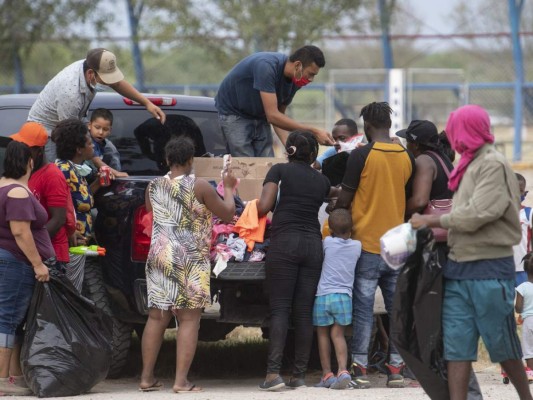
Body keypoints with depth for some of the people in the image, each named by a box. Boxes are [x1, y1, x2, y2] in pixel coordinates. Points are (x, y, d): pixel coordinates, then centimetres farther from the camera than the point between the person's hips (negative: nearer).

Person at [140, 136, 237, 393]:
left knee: (156, 318, 11)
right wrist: (228, 189, 15)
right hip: (190, 262, -5)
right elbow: (228, 214, -1)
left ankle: (147, 378, 14)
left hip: (158, 259, 5)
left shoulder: (154, 187, 4)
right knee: (188, 319, -2)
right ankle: (181, 381, -8)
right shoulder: (199, 187, -9)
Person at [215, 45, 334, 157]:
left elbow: (278, 115, 3)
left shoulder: (294, 81, -8)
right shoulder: (266, 67, -33)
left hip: (259, 117, 7)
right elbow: (273, 116, -35)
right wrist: (314, 132, -35)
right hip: (234, 114, -7)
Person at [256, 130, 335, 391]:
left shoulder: (280, 171, 3)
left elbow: (263, 207, -4)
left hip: (284, 242, -3)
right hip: (313, 244, 3)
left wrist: (259, 211, 18)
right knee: (304, 311, 4)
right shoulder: (321, 180, 15)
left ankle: (273, 373, -17)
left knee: (280, 309, -6)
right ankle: (299, 375, 3)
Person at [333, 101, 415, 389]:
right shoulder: (407, 157, 3)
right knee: (397, 306, 9)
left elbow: (343, 200, -7)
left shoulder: (361, 156, -12)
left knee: (363, 307, 0)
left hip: (366, 243, -4)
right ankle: (396, 368, 8)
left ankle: (360, 369, -1)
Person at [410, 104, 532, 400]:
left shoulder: (493, 165, -11)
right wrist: (440, 234, 4)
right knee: (456, 344, 0)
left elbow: (476, 215, -18)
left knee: (501, 343, 2)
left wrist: (431, 221, -9)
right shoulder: (470, 165, 15)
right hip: (459, 268, 8)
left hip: (489, 269, -8)